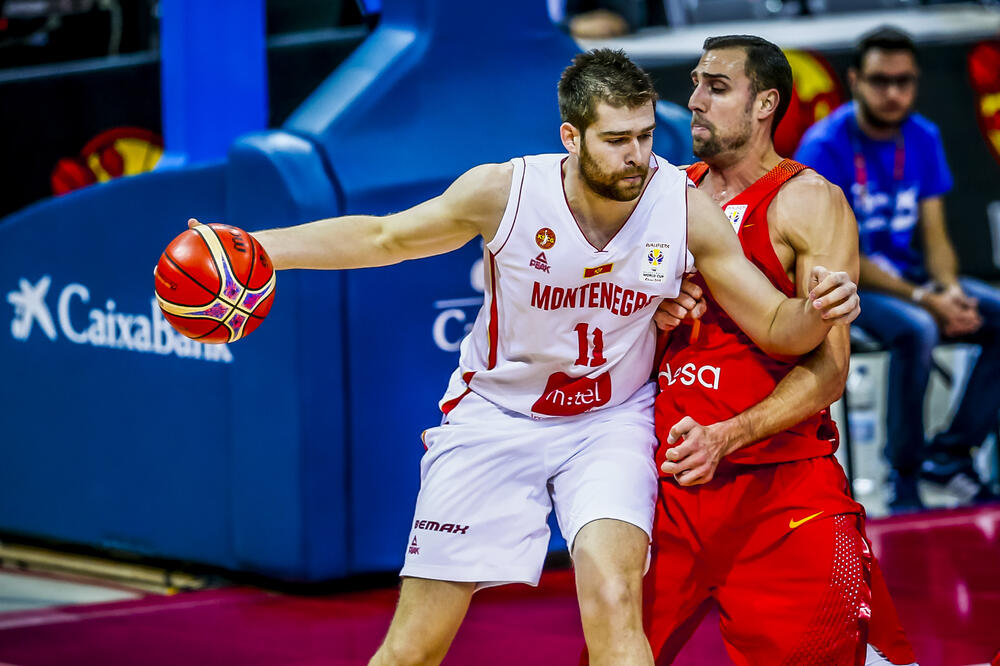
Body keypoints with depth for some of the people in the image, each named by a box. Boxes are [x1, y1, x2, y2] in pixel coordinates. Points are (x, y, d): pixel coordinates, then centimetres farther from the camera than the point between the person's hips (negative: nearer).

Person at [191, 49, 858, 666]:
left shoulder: (687, 208, -16)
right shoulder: (504, 191, -19)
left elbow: (776, 327, -8)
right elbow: (383, 237, -1)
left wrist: (816, 313, -31)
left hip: (612, 419, 0)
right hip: (495, 412, 0)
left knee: (614, 599, -28)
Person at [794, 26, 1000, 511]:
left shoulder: (923, 139, 4)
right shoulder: (824, 148, -15)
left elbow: (934, 236, 6)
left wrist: (950, 290, -17)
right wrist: (923, 299, -25)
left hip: (908, 276, 7)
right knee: (916, 329, -35)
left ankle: (952, 452, -6)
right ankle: (903, 476, -22)